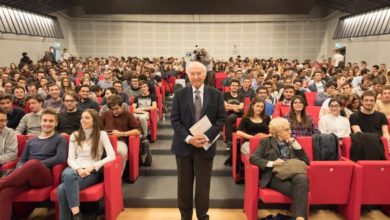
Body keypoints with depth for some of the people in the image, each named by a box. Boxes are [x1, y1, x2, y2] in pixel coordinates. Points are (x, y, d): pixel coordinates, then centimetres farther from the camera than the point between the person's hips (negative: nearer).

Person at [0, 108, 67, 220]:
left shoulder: (60, 139, 11)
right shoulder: (31, 141, 25)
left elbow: (61, 158, -6)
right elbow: (21, 160, 18)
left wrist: (37, 164, -12)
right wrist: (21, 170, -6)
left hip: (45, 176, -4)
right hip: (26, 176, 4)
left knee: (33, 163, -38)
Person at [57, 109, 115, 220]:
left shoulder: (102, 134, 3)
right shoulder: (75, 135, 15)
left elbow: (112, 156, -7)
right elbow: (70, 158, 8)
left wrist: (92, 166, -16)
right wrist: (78, 169, -13)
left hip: (91, 172, -3)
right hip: (75, 169, 3)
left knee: (62, 189, -31)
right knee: (68, 174, -37)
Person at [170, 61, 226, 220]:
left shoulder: (216, 94, 1)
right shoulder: (180, 94, 1)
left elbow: (221, 119, -2)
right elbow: (175, 119, -3)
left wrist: (207, 137, -15)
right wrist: (188, 138, -16)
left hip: (205, 145, 0)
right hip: (184, 145, 1)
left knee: (203, 184, 10)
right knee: (184, 184, 11)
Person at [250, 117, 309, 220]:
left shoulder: (291, 142, 24)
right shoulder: (266, 142, 13)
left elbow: (306, 161, 19)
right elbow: (253, 158, -1)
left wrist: (295, 144, 8)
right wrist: (272, 163, -16)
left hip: (292, 172, 4)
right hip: (275, 175, -3)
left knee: (302, 178, -36)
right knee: (298, 191, -35)